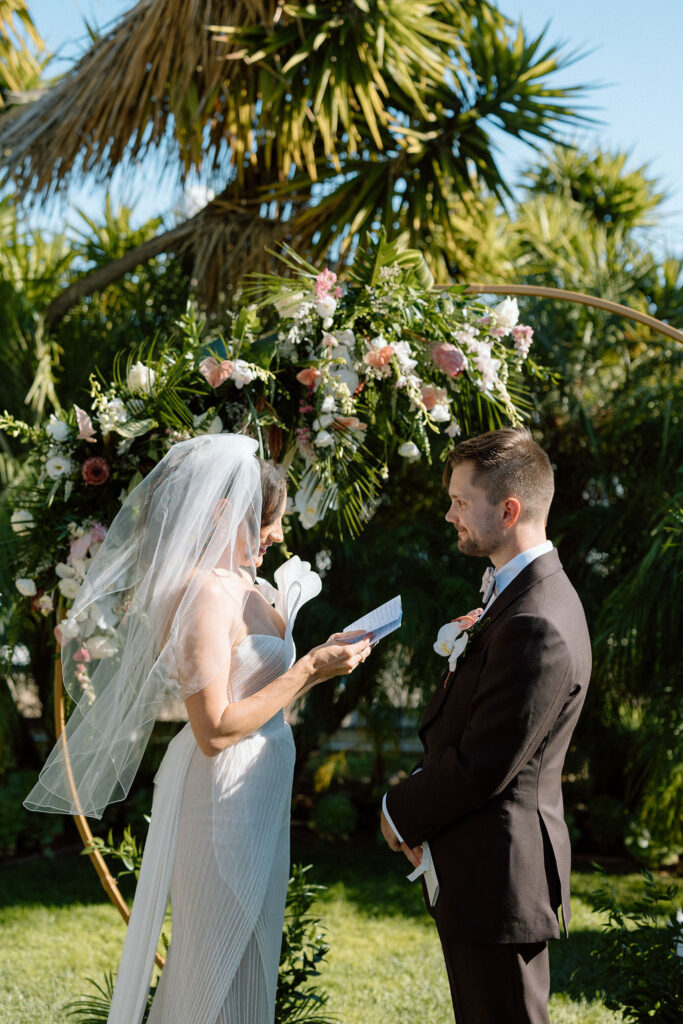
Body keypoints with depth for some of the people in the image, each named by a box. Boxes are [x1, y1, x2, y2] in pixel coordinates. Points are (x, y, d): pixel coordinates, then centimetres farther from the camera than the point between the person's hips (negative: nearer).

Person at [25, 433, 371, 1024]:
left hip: (256, 790, 10)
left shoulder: (237, 584, 8)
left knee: (248, 950, 19)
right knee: (224, 965, 2)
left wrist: (319, 660, 5)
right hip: (224, 795, -10)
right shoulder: (204, 593, -21)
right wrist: (309, 671, -21)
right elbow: (216, 730, -25)